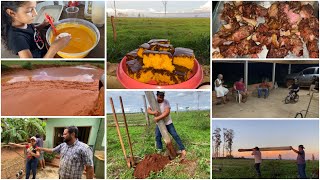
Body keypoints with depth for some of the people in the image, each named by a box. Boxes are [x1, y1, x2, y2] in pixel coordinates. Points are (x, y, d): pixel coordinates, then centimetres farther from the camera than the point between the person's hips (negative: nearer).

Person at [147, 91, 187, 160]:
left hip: (168, 123, -4)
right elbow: (148, 110, -13)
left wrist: (158, 118, -34)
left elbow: (167, 112, -29)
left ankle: (183, 150, -2)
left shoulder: (166, 102, -19)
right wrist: (153, 112, -35)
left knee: (175, 135, -4)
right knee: (157, 136, 4)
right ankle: (159, 150, 25)